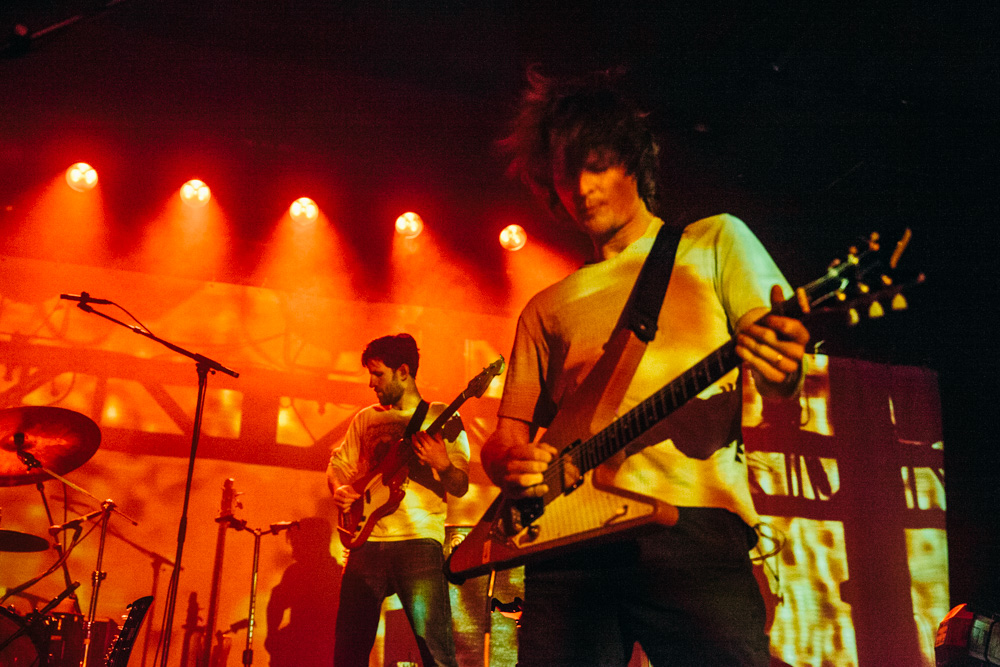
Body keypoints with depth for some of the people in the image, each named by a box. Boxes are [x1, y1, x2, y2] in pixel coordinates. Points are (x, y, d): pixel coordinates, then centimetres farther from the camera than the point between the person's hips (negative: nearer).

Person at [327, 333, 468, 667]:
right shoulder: (366, 418, 18)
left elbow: (460, 487, 0)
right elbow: (339, 463, 21)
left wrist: (443, 466, -21)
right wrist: (340, 489, -1)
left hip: (419, 541, -4)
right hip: (367, 541, 4)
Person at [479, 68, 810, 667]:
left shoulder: (715, 241, 17)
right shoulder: (547, 309, 24)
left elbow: (779, 374, 6)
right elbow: (508, 431, 22)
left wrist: (783, 365, -19)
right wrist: (509, 462, -3)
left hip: (693, 526, -3)